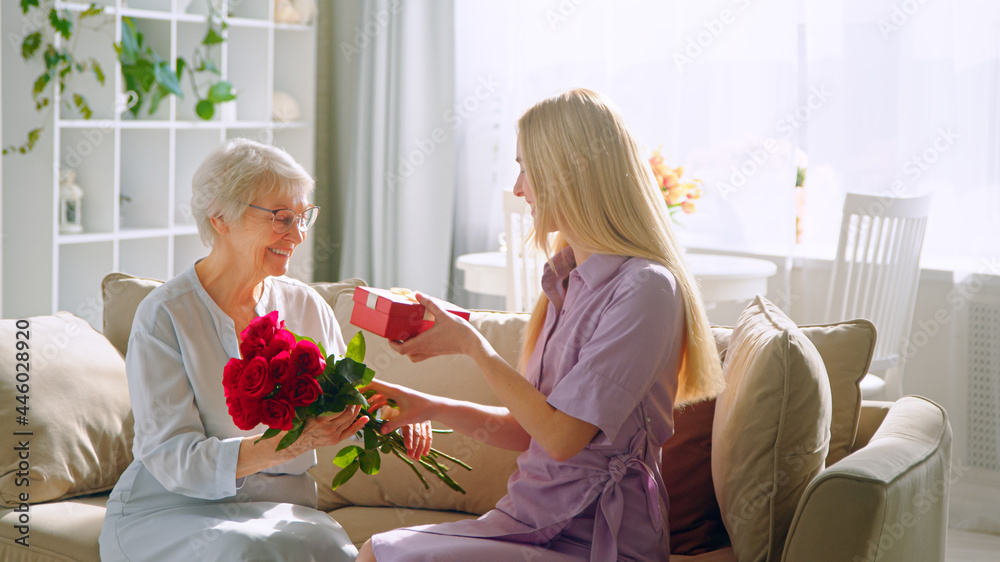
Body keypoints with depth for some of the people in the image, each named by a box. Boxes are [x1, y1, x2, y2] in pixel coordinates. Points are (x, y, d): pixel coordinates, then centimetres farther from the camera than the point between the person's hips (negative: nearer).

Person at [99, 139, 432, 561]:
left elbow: (348, 406, 16)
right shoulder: (164, 316, -10)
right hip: (171, 511, -3)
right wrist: (291, 443, -31)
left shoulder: (306, 306, 5)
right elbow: (172, 460, -18)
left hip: (279, 510, 4)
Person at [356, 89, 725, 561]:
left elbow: (562, 435, -18)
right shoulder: (566, 281, 13)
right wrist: (431, 408, 5)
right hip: (532, 518, 8)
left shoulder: (645, 288, -15)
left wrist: (470, 344, -10)